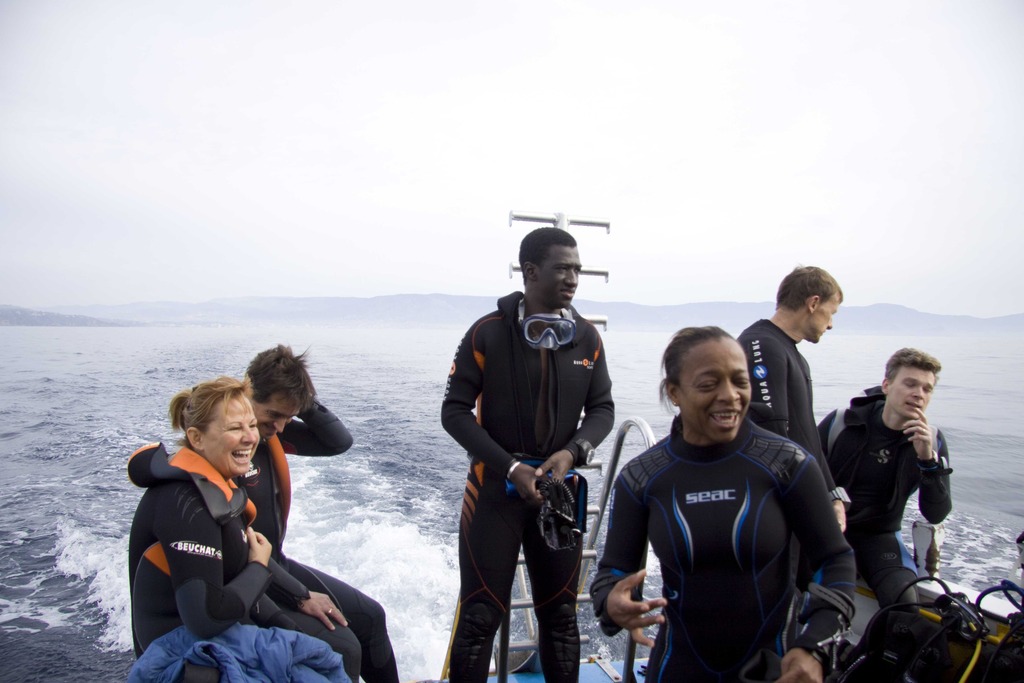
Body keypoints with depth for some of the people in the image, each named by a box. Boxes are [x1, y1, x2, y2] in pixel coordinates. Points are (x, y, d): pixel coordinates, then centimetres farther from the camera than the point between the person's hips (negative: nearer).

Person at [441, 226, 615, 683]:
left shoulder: (587, 338, 1)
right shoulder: (488, 333, -10)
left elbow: (602, 408, 7)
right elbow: (454, 410, -8)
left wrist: (572, 452, -13)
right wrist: (510, 467, -17)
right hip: (495, 487, -3)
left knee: (560, 613, 14)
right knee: (480, 615, 4)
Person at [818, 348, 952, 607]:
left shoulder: (932, 441, -2)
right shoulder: (840, 423, -9)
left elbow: (935, 515, -10)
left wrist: (928, 459, -23)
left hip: (879, 537, 2)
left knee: (905, 601, -24)